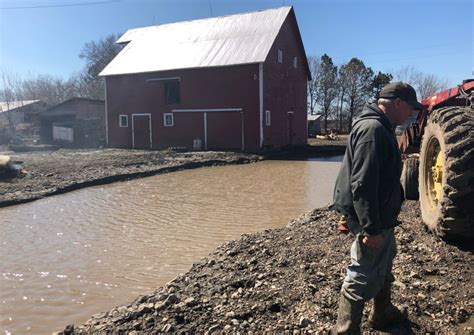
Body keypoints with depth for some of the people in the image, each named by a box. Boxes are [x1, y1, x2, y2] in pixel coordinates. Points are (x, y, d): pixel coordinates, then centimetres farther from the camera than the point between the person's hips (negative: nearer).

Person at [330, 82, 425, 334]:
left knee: (383, 264, 26)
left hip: (379, 214, 11)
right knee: (363, 277, -1)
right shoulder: (373, 129, -22)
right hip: (372, 218, -11)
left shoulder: (379, 127, 13)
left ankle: (383, 314, 46)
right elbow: (362, 184, -29)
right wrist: (371, 227, -28)